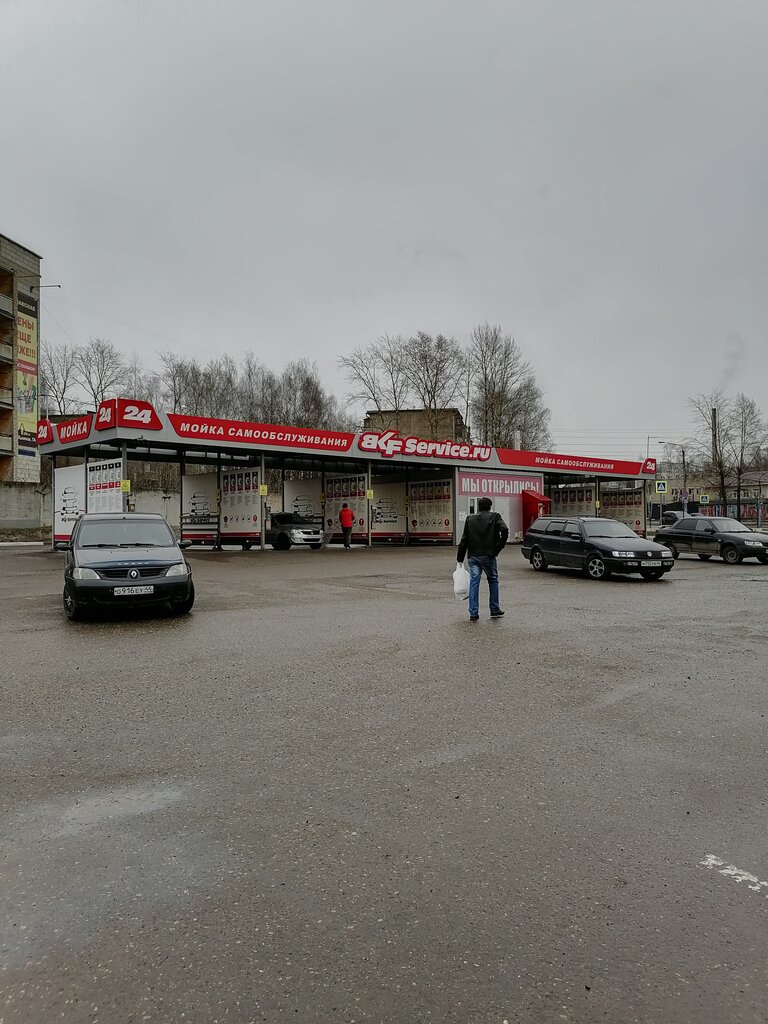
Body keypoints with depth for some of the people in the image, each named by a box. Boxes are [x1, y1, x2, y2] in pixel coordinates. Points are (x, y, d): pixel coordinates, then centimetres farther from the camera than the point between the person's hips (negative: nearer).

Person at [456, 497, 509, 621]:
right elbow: (505, 530, -17)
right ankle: (495, 610, 19)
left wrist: (460, 559, 8)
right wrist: (499, 547, -5)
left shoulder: (470, 519, 7)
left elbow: (464, 540, 5)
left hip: (473, 556, 2)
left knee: (473, 583, 3)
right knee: (493, 581, 15)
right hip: (488, 556, -2)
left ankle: (473, 613, -1)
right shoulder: (494, 517, 0)